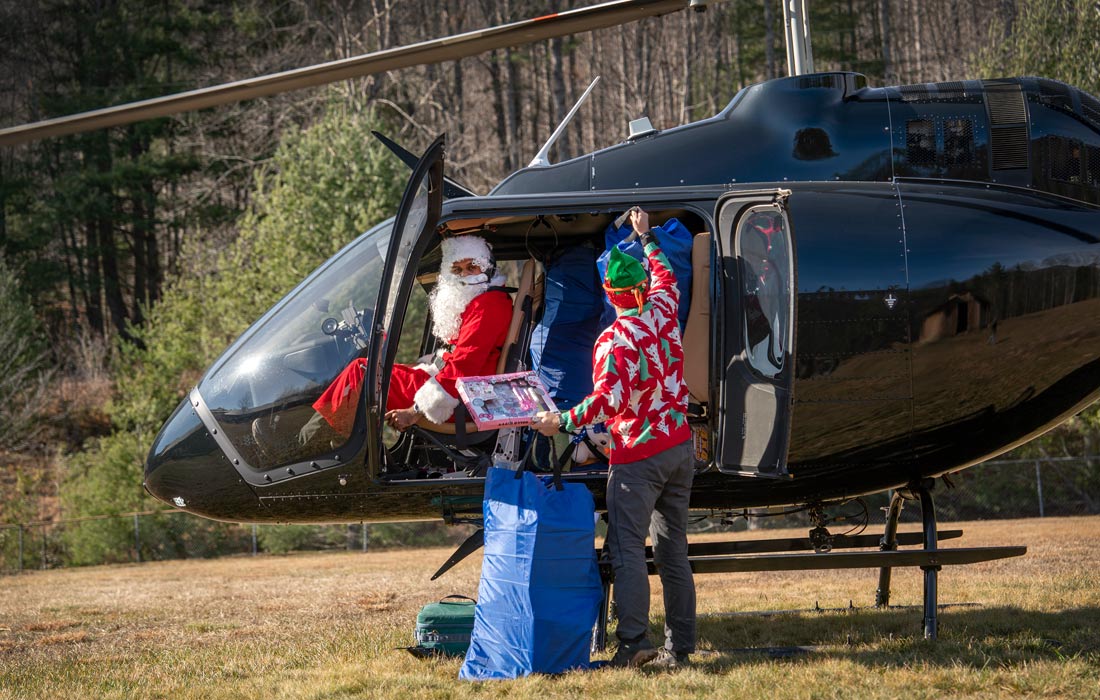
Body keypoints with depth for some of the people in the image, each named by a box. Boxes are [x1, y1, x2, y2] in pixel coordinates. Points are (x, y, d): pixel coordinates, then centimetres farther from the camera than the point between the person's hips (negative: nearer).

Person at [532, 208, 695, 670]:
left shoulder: (613, 342, -16)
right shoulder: (663, 312, 3)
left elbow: (611, 398, -28)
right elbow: (666, 276, 26)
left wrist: (563, 421, -23)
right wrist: (646, 237, 40)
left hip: (637, 458, -7)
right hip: (679, 449, 7)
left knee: (627, 549, -7)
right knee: (673, 549, 10)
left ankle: (634, 641, -17)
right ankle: (679, 646, 9)